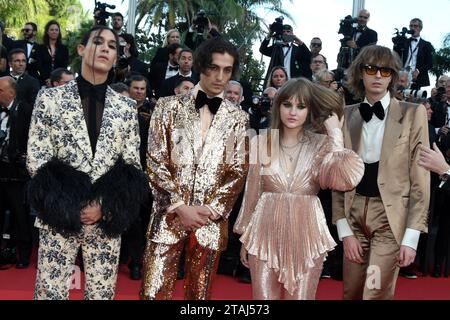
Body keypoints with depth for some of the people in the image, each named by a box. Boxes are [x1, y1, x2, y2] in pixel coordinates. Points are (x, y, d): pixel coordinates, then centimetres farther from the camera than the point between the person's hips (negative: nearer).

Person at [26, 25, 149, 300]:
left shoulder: (126, 106, 6)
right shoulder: (50, 98, 1)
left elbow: (132, 165, 5)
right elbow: (36, 158, -2)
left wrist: (104, 207, -8)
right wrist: (69, 206, -10)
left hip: (107, 220, 2)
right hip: (60, 217, -1)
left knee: (102, 292, 8)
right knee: (51, 291, 3)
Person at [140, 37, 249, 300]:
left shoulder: (238, 118, 7)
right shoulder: (169, 107, 3)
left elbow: (238, 172, 4)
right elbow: (156, 162, -2)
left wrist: (211, 209, -8)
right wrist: (180, 206, -10)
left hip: (211, 220, 1)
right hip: (169, 215, -1)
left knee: (199, 293, 8)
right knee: (153, 292, -3)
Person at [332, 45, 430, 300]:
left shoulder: (413, 113, -2)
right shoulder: (347, 115, 7)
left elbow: (420, 178, -4)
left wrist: (411, 236, -9)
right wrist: (344, 229, -1)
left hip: (390, 216, -3)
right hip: (355, 214, 3)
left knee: (375, 294, -9)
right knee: (351, 294, 11)